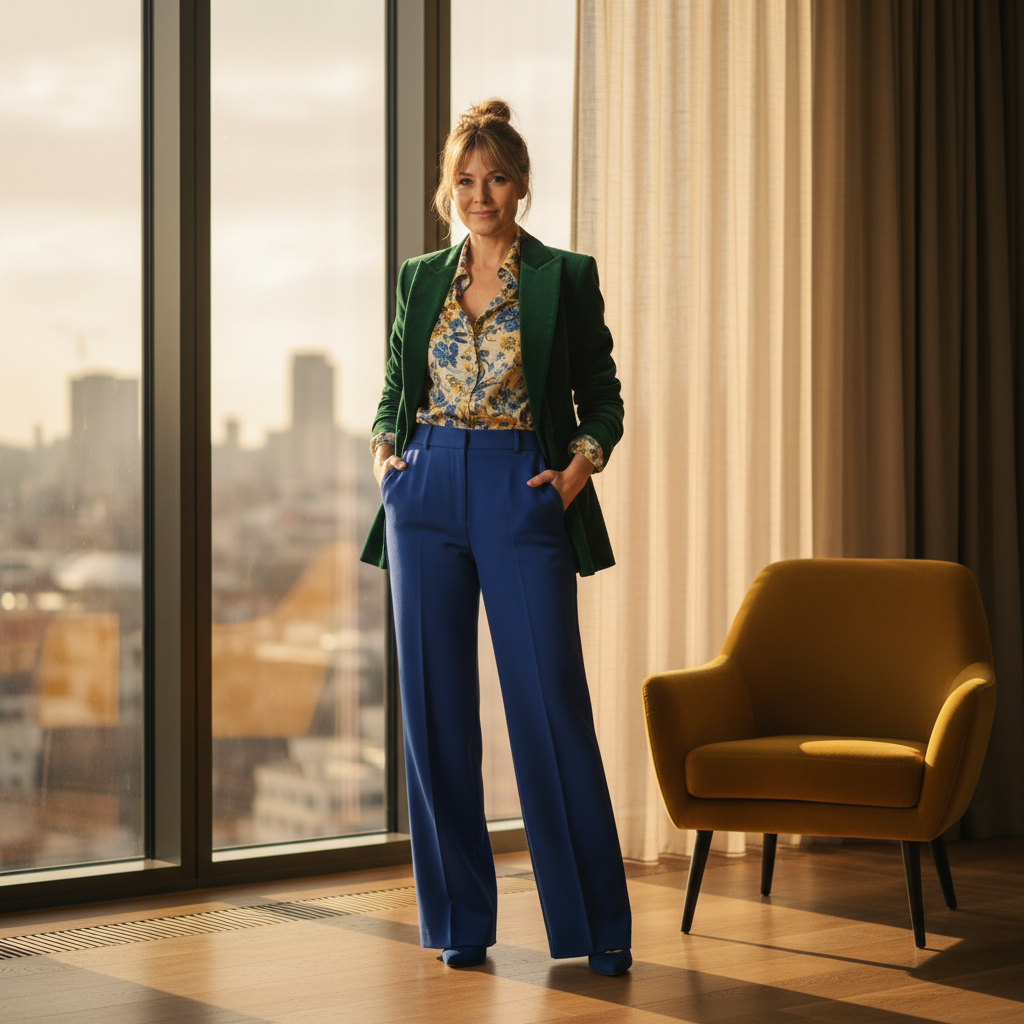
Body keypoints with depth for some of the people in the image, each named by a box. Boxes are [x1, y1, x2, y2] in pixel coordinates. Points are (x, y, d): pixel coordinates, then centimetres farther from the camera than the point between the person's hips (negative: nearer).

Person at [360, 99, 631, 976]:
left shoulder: (565, 277, 3)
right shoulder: (420, 279, 12)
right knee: (435, 708, 3)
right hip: (428, 493, 3)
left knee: (553, 707, -6)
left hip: (523, 495, -3)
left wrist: (583, 463, -10)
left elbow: (602, 397, 7)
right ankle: (461, 919, 14)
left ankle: (598, 925, 4)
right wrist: (385, 448, 3)